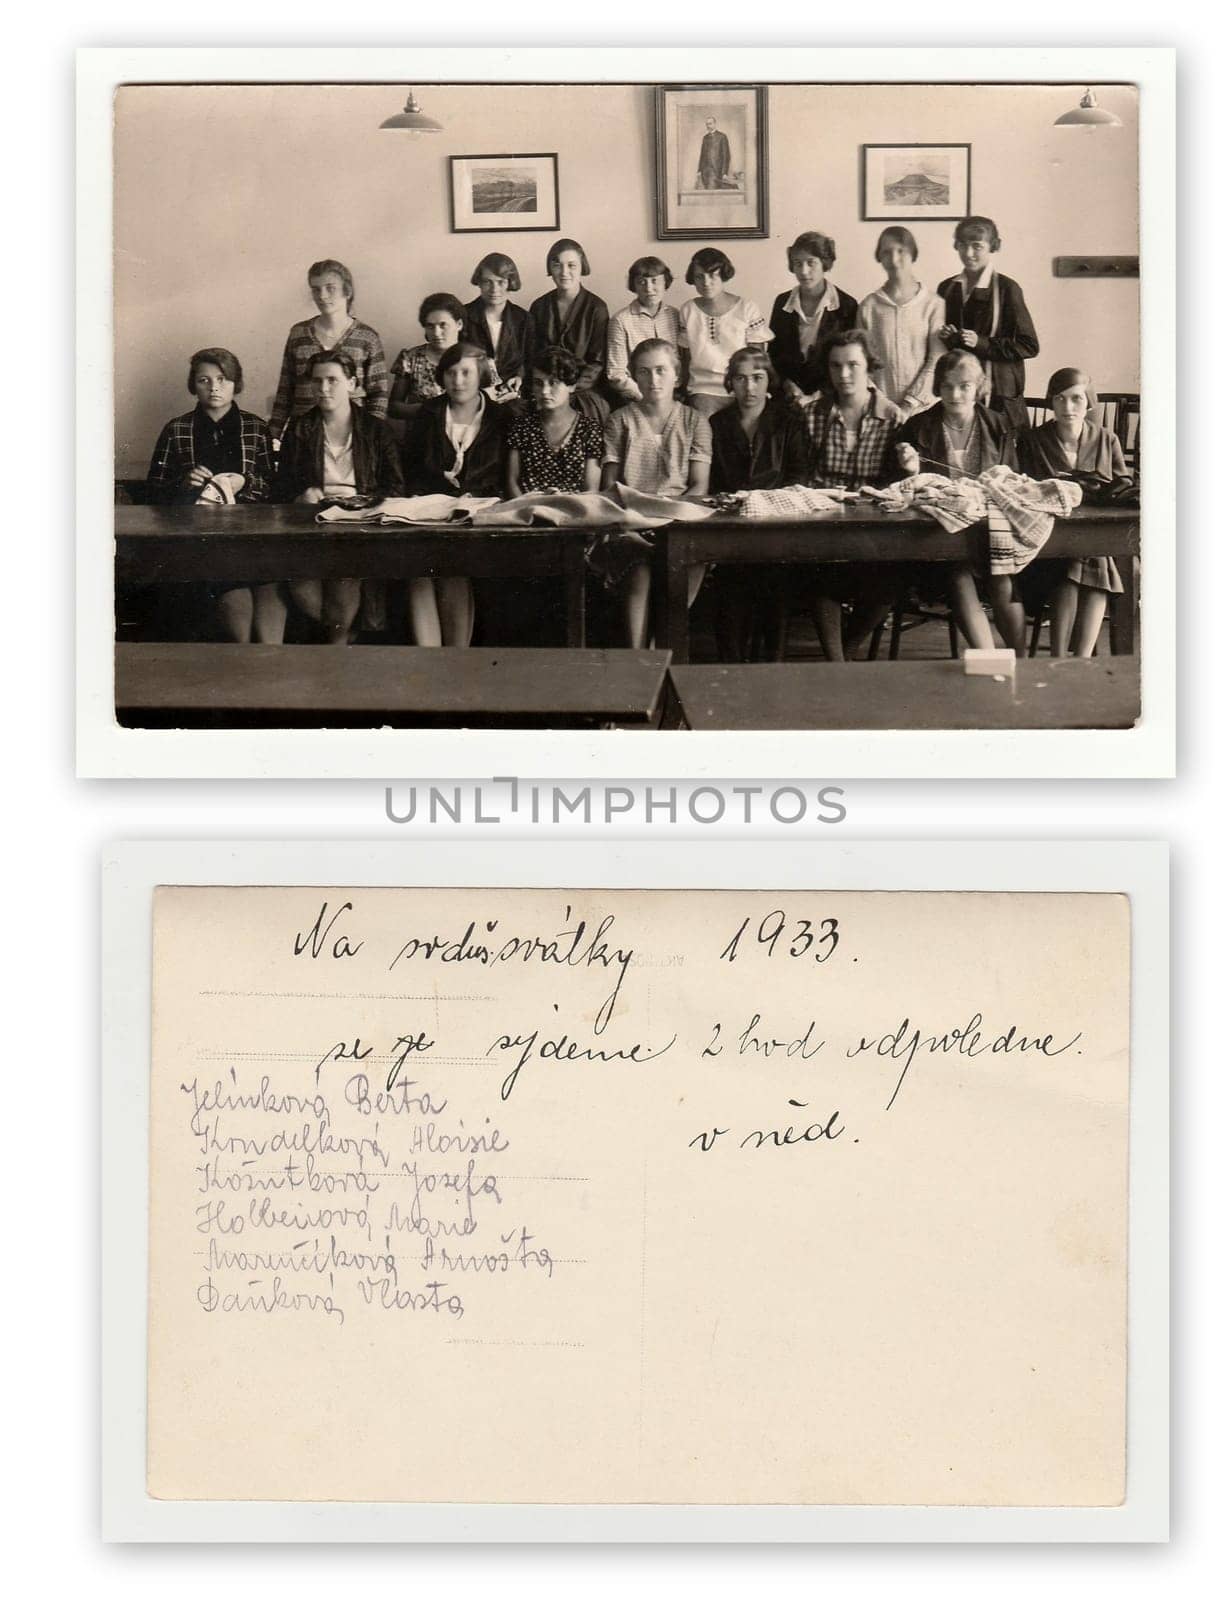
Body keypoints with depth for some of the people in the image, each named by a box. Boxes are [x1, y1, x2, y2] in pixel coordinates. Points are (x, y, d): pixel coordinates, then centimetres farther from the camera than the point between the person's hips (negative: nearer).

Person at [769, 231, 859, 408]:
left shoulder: (846, 306, 0)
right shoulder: (782, 303, 9)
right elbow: (773, 352, 14)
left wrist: (815, 397, -10)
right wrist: (788, 385, -2)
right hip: (788, 399, 2)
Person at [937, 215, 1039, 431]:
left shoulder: (1006, 289, -3)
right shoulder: (947, 288, 11)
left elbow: (1029, 346, -6)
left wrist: (981, 343, -14)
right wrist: (944, 338, -1)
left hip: (998, 396, -4)